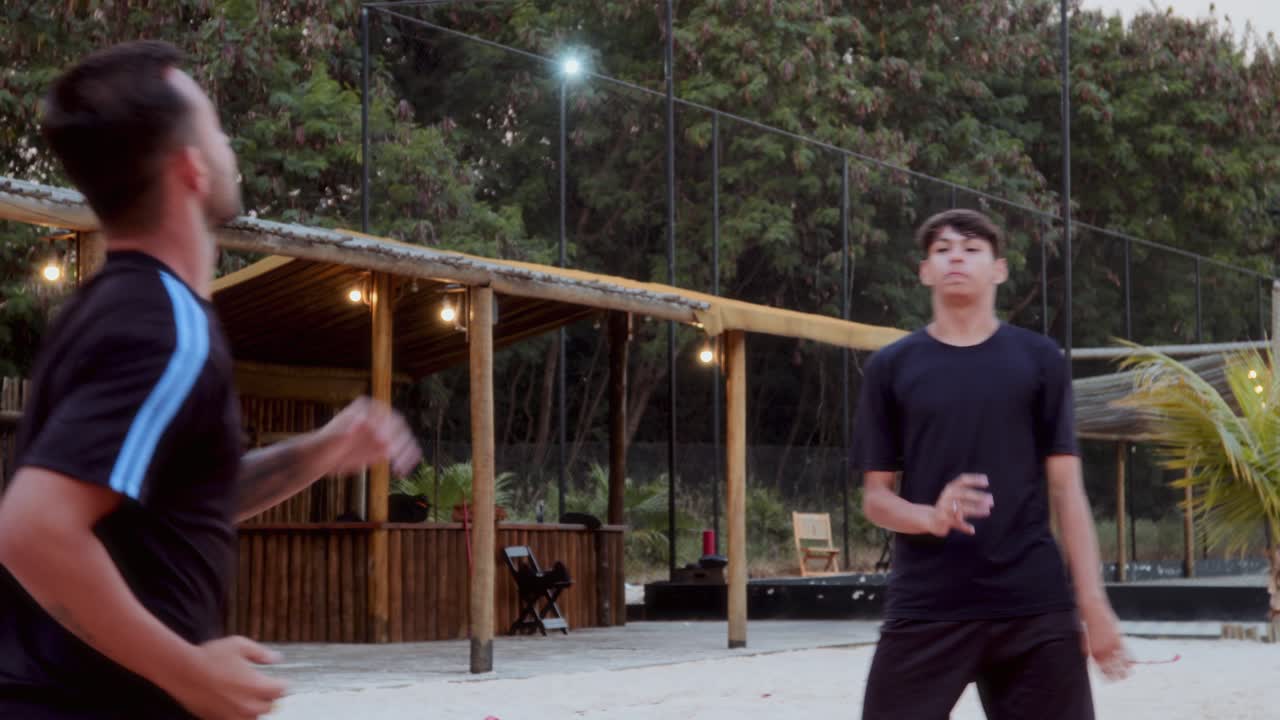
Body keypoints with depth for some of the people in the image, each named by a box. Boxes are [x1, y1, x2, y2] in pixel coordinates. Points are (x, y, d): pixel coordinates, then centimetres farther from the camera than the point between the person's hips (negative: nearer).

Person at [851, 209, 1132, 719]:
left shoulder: (1040, 360, 8)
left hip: (1035, 607, 1)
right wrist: (931, 517, -14)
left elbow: (1066, 488, 6)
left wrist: (1093, 602, -2)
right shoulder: (891, 367, 7)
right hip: (925, 609, 0)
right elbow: (875, 497, 8)